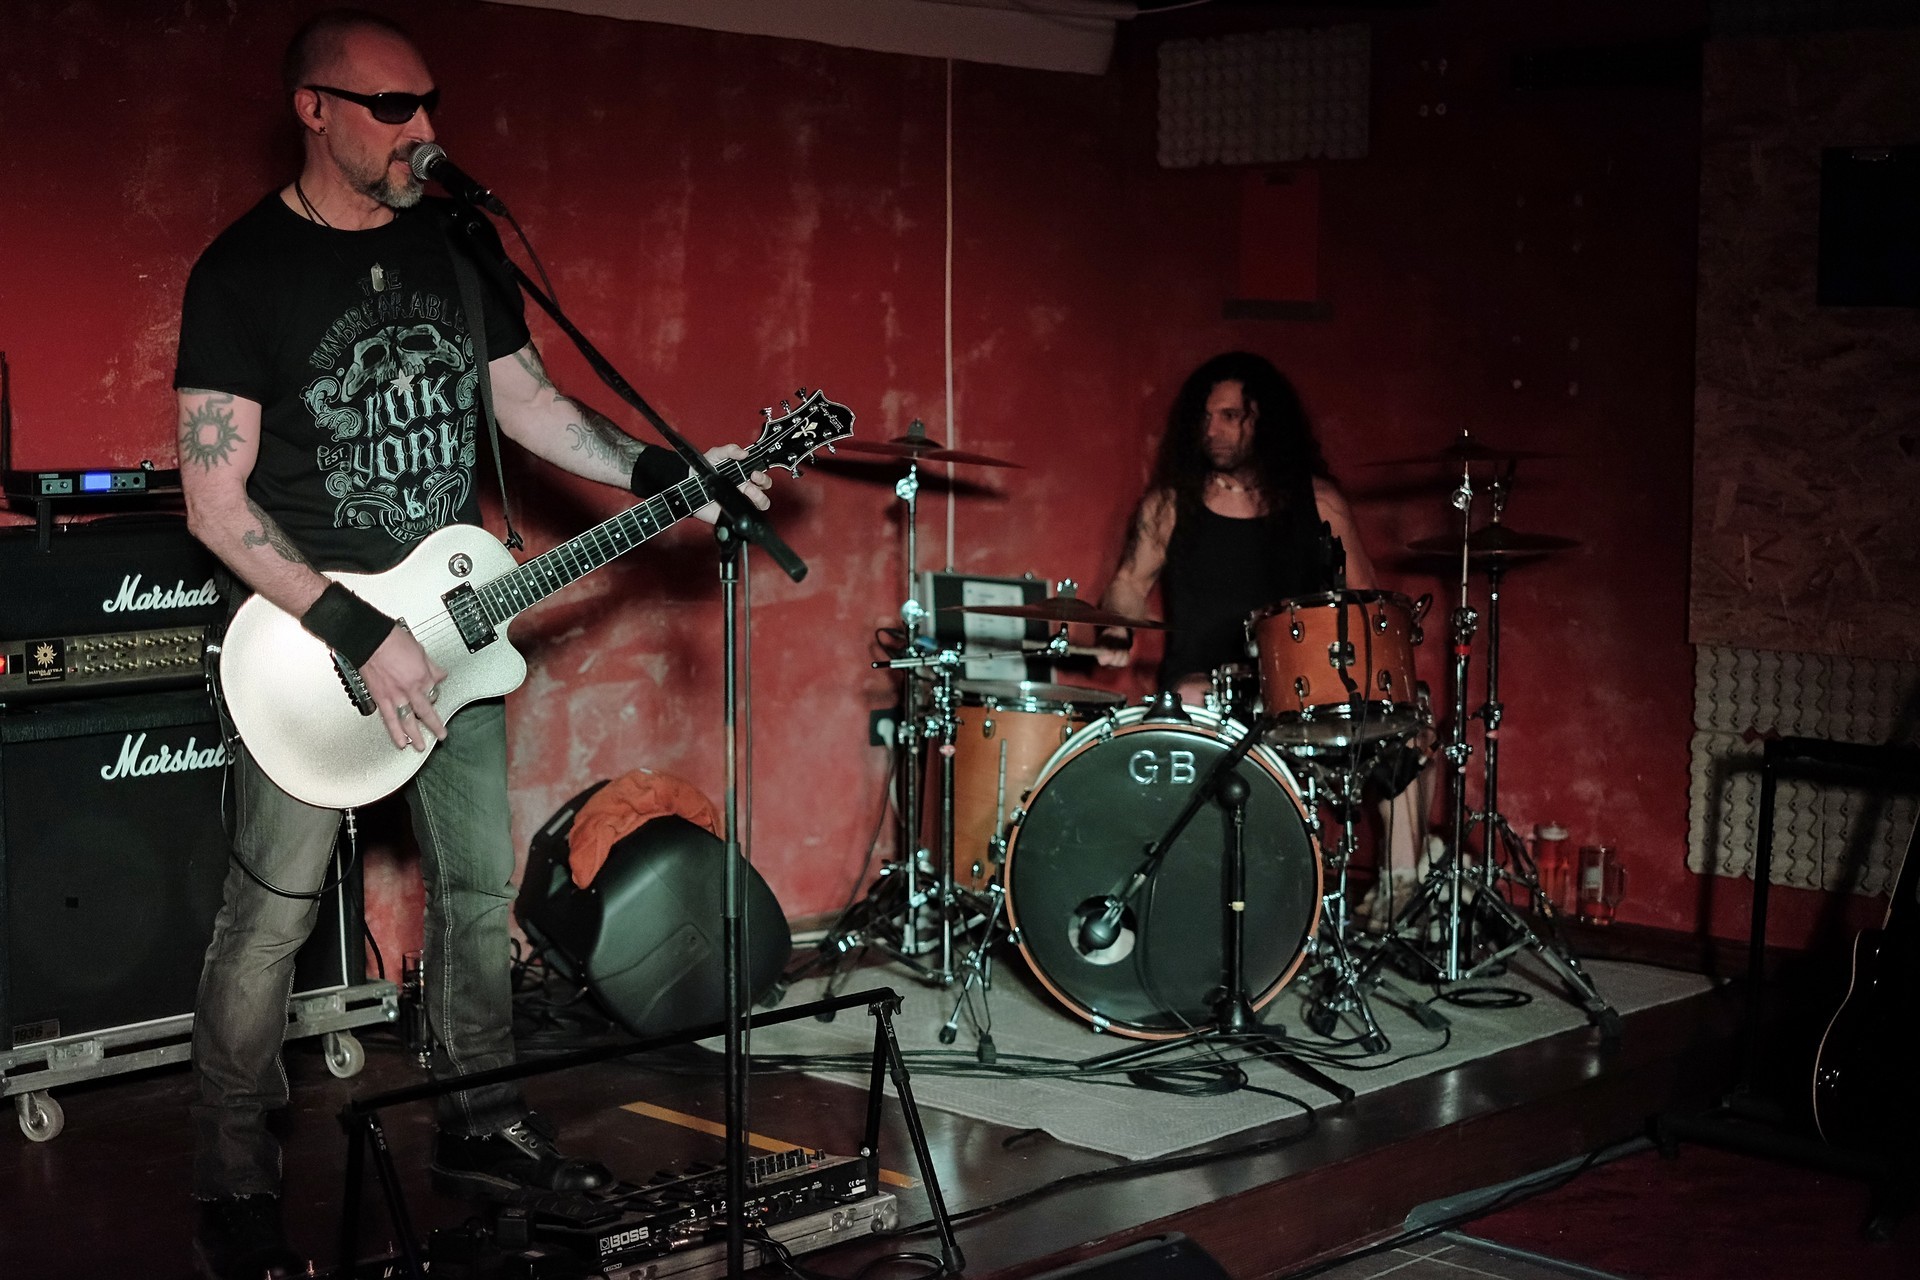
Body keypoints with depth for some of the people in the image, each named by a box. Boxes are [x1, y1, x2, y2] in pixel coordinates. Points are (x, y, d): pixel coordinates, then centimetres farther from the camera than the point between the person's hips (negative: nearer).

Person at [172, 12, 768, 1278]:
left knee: (480, 885, 12)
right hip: (310, 631, -6)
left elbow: (526, 403, 12)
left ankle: (482, 1125, 28)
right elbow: (216, 497, -16)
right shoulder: (243, 270, -12)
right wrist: (358, 632, -22)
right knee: (272, 913, -4)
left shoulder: (460, 244, 5)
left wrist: (666, 474, -3)